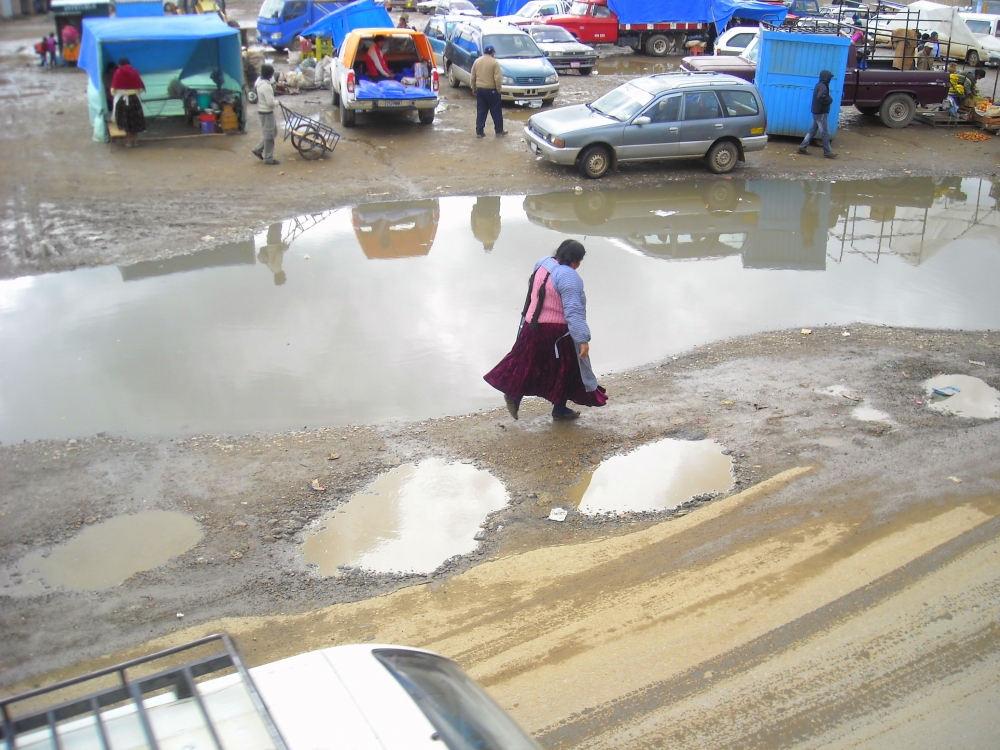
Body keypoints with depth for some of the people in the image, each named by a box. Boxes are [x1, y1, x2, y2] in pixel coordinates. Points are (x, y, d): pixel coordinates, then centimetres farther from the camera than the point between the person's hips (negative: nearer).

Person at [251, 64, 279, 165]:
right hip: (266, 112, -10)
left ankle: (258, 149, 26)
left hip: (263, 110, 10)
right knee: (269, 135, 2)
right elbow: (270, 103, -27)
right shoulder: (266, 86, -26)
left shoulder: (259, 81, 4)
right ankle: (268, 158, 12)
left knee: (273, 131, 21)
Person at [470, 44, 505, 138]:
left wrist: (474, 88, 18)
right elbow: (498, 78, -15)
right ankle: (499, 131, 11)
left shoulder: (477, 61, 6)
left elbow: (472, 77, 9)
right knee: (496, 112, 6)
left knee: (481, 111, 9)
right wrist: (498, 89, -5)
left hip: (480, 89, 5)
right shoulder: (494, 62, -10)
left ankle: (479, 132, 7)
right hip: (491, 90, -5)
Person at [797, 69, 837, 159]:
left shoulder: (819, 85, 12)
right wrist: (829, 100, -17)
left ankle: (803, 147, 16)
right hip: (821, 113, -10)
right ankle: (827, 152, 0)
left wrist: (828, 99, 5)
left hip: (816, 112, 10)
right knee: (825, 132, -4)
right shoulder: (823, 87, -18)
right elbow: (821, 97, -33)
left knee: (812, 130, 14)